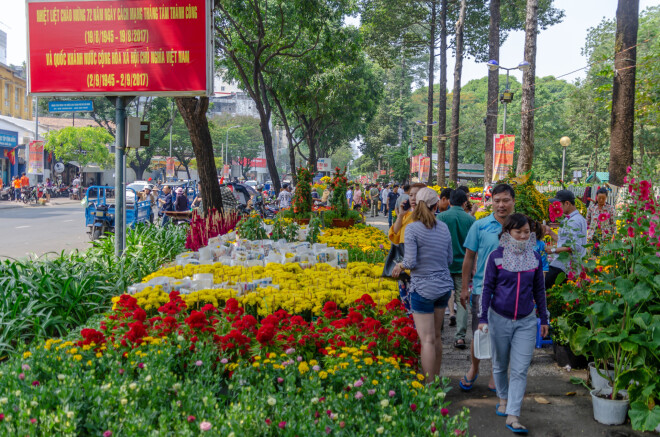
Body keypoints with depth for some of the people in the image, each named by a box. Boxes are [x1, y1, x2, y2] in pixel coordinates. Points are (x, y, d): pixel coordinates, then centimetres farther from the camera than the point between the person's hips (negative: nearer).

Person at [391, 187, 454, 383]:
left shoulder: (412, 229, -13)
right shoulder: (443, 227, 4)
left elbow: (411, 262, -17)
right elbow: (449, 259, 10)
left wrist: (399, 266, 3)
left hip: (423, 289, -6)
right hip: (444, 286, 6)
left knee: (427, 339, -1)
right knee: (436, 336, 17)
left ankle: (429, 385, 3)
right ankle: (436, 380, 28)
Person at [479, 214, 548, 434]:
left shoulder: (535, 258, 1)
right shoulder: (496, 256, -6)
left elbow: (539, 290, 10)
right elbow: (487, 288, -2)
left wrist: (544, 318, 12)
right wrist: (483, 317, -6)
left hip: (526, 321, 1)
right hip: (499, 319, -1)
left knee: (520, 370, -4)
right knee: (500, 364, 15)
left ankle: (513, 416, -1)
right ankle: (503, 398, 39)